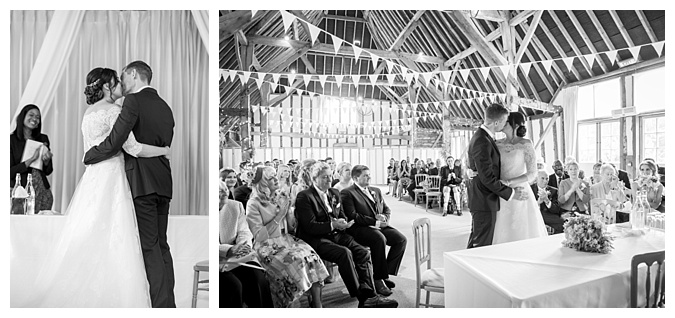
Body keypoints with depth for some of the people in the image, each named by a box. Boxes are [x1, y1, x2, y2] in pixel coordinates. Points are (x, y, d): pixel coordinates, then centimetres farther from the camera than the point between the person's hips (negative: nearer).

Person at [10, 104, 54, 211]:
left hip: (43, 191, 3)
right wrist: (31, 160, -17)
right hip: (20, 191, -3)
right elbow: (10, 172, -9)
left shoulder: (43, 139, 8)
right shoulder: (12, 139, -3)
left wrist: (47, 161, -7)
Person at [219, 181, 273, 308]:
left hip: (236, 257, 4)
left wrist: (243, 247, -15)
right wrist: (230, 250, -25)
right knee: (234, 284, -28)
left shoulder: (236, 206, 11)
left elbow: (244, 232, 8)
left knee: (259, 280, -19)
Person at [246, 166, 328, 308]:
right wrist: (279, 215, -16)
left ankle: (317, 304, -11)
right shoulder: (254, 204, -8)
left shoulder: (281, 198, 10)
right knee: (295, 262, -28)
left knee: (312, 257, -18)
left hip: (285, 240, 6)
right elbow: (259, 236, -15)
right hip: (267, 247, -5)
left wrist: (288, 210, -2)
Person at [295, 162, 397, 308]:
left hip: (336, 234, 7)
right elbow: (310, 226, -13)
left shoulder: (335, 193, 17)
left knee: (363, 252, -15)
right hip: (316, 239, -7)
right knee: (345, 253, -30)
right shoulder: (304, 197, -7)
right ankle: (362, 297, -20)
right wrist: (333, 224, -23)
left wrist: (343, 223, -4)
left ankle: (368, 295, -20)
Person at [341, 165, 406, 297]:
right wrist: (375, 222, -17)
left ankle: (386, 274, -2)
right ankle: (378, 279, -20)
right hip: (359, 229, -7)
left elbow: (387, 209, 20)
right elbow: (353, 216, -14)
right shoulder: (347, 193, -4)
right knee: (380, 239, -34)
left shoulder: (376, 191, 20)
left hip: (379, 226, 7)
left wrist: (384, 218, -4)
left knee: (401, 239, -14)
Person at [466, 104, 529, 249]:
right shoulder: (482, 142, -22)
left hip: (482, 200, 10)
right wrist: (511, 194, -15)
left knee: (475, 241, 19)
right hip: (484, 201, -10)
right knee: (482, 245, 0)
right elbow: (487, 178, -24)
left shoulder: (483, 136, 10)